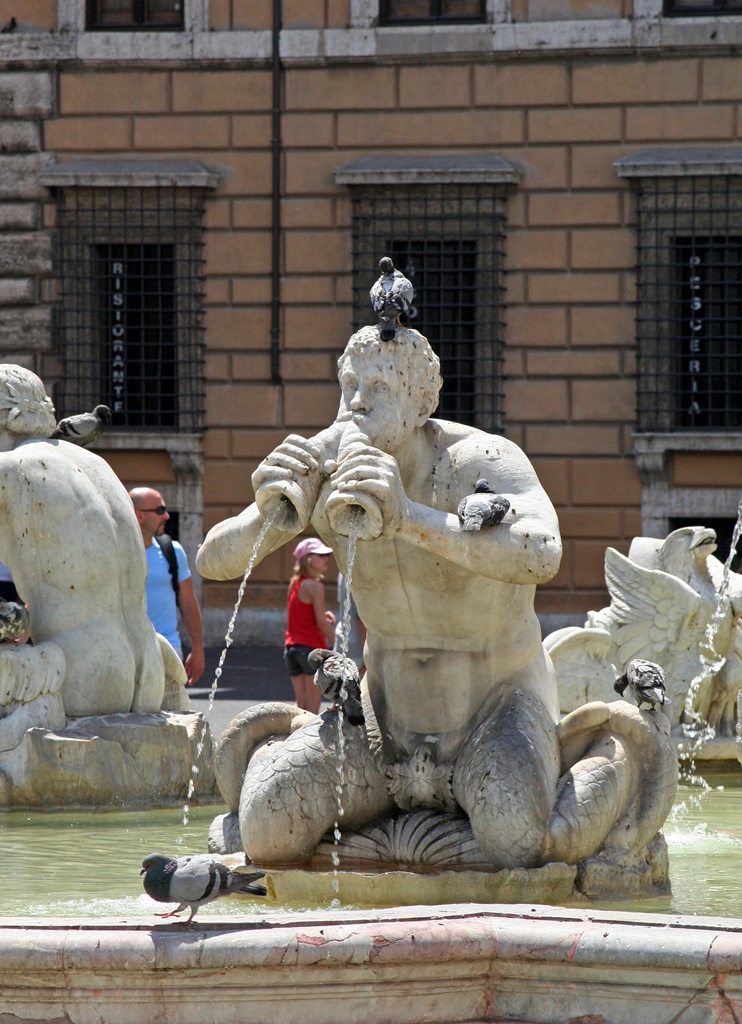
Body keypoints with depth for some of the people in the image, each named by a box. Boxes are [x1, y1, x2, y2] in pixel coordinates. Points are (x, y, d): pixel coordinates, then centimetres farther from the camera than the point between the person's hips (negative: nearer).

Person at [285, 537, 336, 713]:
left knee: (301, 703, 9)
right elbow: (322, 623, -14)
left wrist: (323, 614, 5)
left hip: (292, 646, 8)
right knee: (313, 704, -4)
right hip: (312, 646, -8)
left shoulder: (295, 583, 13)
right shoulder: (315, 586, -11)